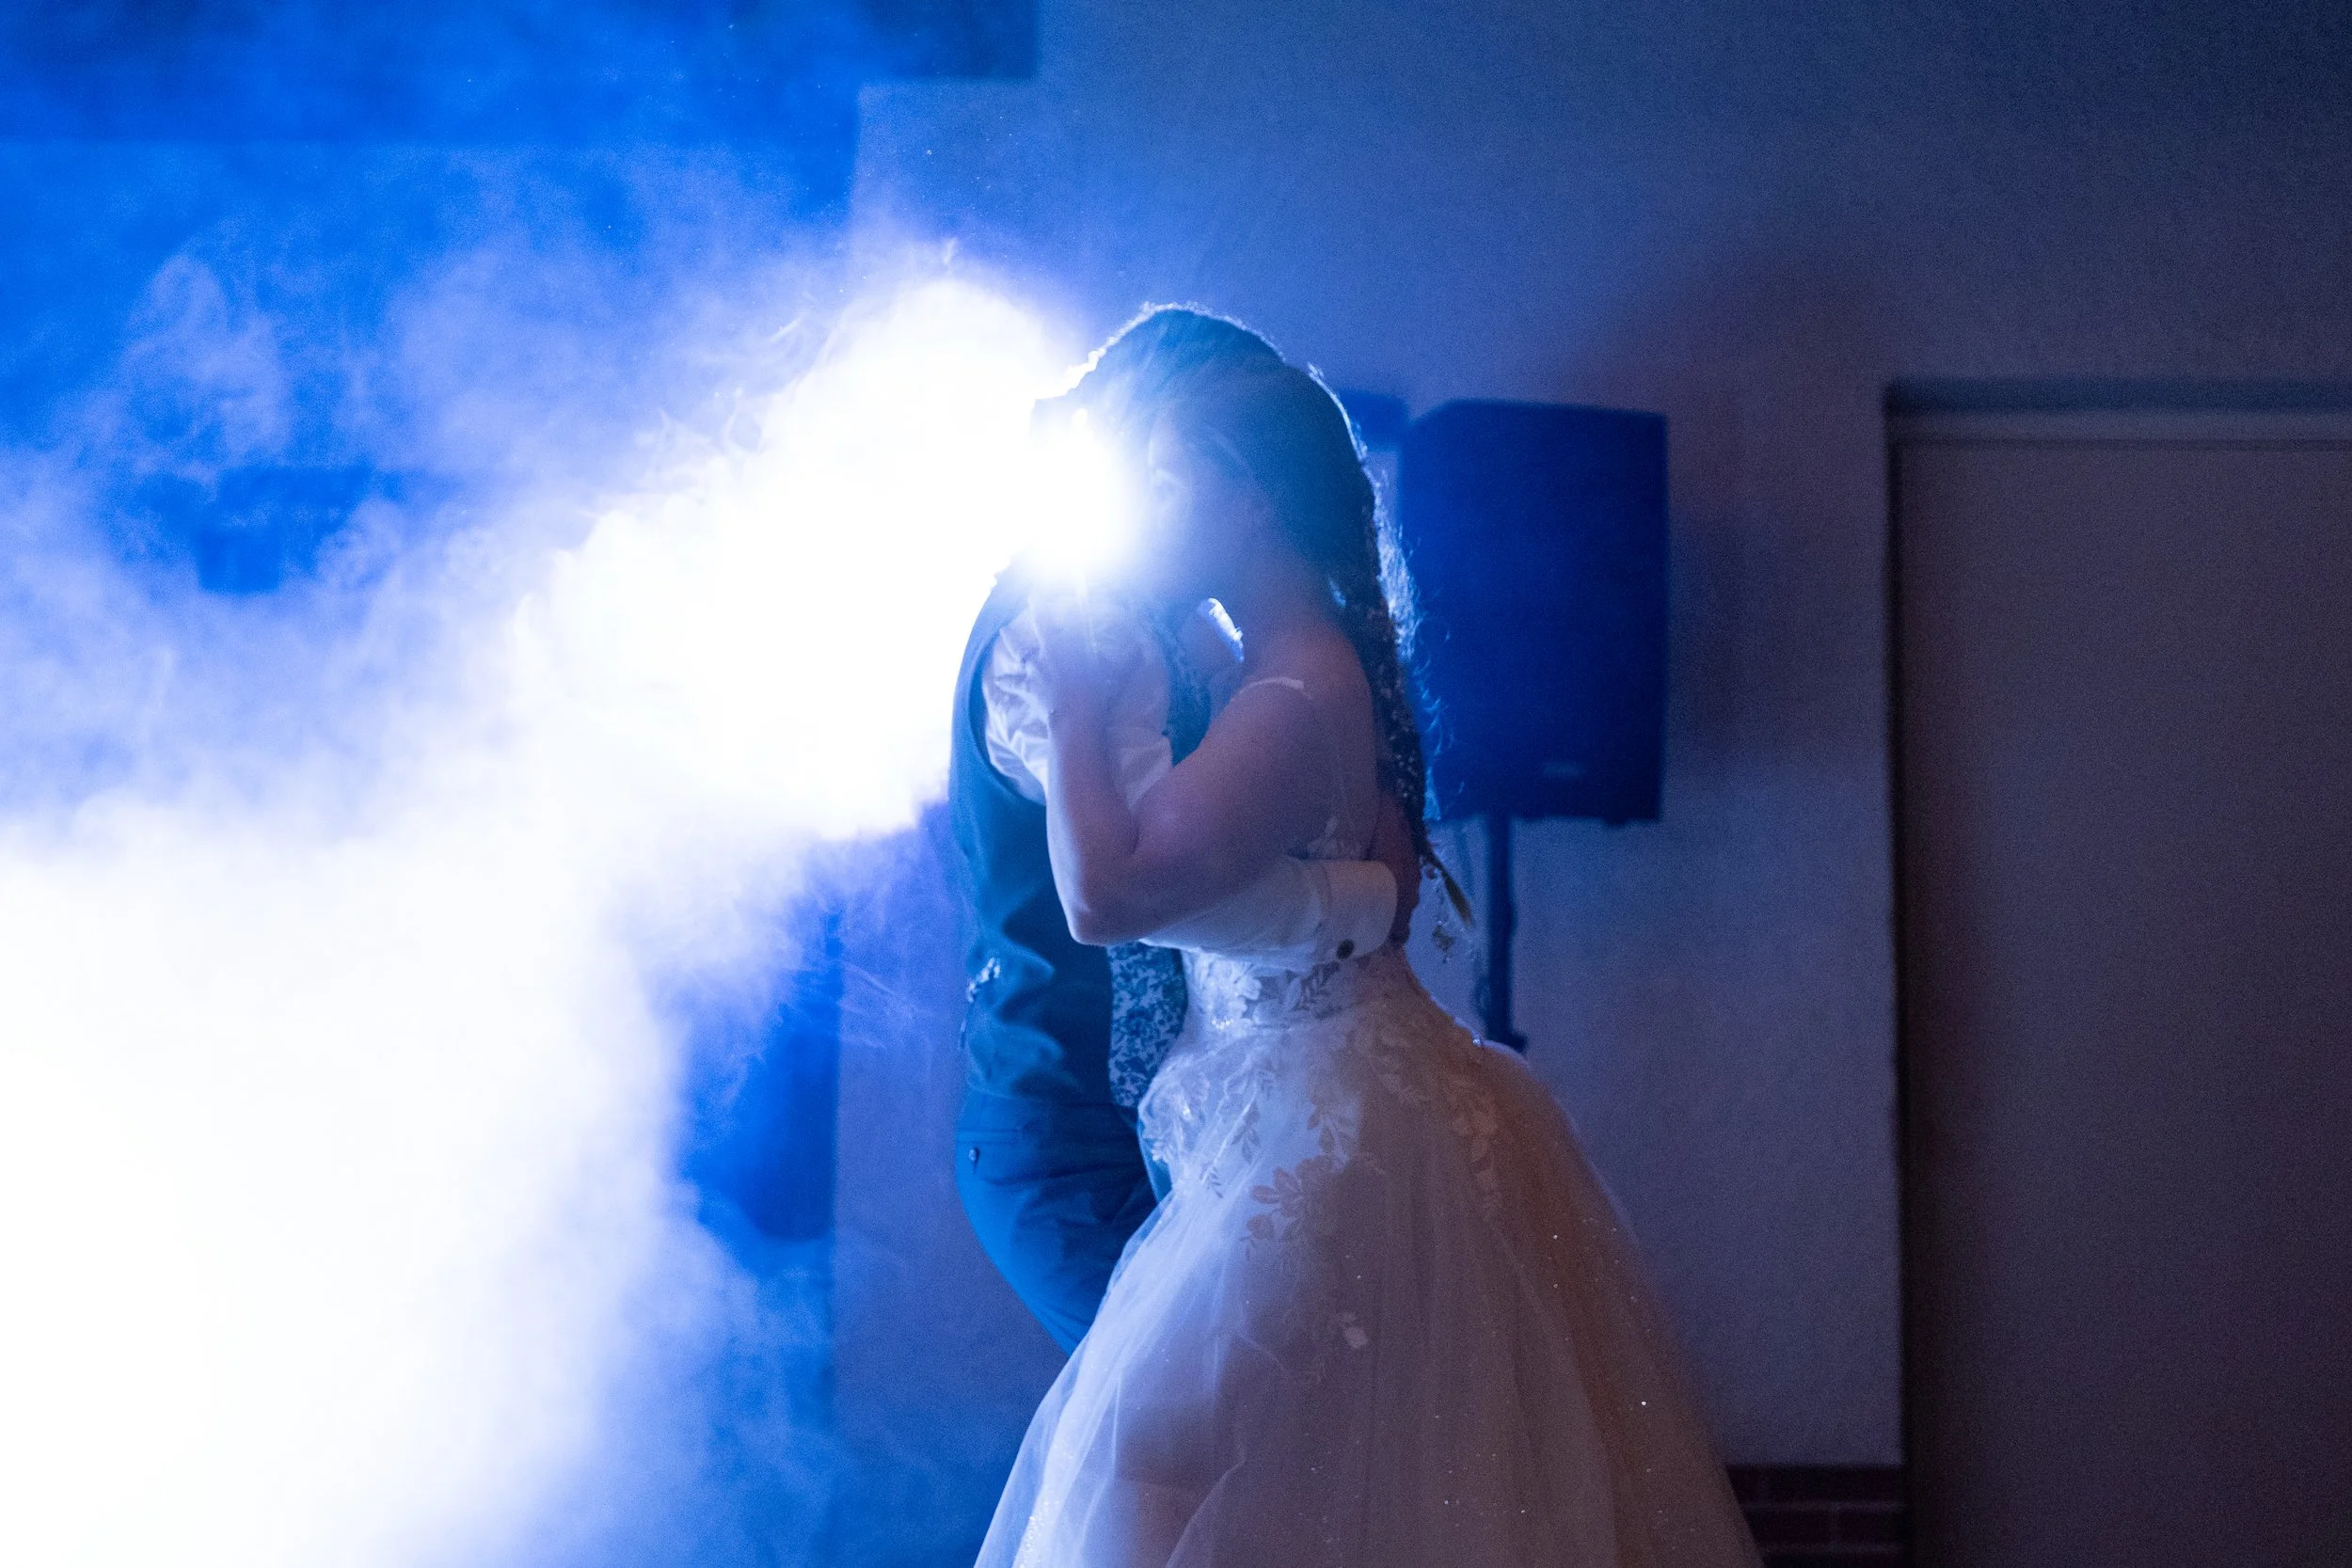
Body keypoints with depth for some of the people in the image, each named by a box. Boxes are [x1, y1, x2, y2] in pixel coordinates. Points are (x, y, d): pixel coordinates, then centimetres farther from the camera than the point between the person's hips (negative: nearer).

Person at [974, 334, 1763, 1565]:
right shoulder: (1308, 668, 13)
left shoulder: (1294, 703, -19)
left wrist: (1072, 701, -14)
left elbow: (1103, 893, -27)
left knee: (1150, 1465, -6)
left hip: (1331, 1135, -10)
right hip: (1321, 1121, 10)